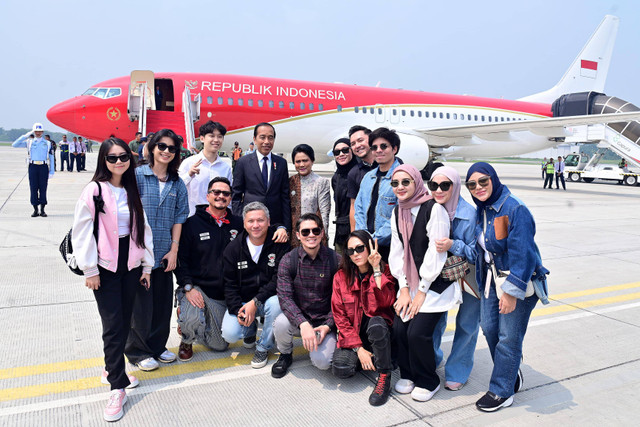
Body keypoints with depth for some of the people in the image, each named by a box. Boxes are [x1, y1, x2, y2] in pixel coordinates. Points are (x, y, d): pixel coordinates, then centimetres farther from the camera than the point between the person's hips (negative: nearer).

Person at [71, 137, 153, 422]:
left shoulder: (134, 191, 6)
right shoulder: (94, 191, -9)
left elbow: (143, 228, 9)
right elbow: (82, 233, -10)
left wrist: (147, 265, 8)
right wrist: (90, 270, -10)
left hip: (130, 264, 5)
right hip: (105, 267, -4)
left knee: (124, 321, 12)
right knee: (113, 325, -3)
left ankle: (112, 369, 33)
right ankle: (118, 387, 7)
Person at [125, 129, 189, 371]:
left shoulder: (177, 183, 8)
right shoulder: (137, 175, -3)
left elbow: (180, 216, 7)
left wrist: (174, 249, 1)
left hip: (164, 253, 4)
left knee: (163, 301, 11)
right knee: (140, 301, 4)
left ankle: (157, 346, 29)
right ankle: (138, 351, 22)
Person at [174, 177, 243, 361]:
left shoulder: (237, 224, 3)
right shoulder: (192, 223, -6)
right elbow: (180, 258, -8)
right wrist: (188, 287, -19)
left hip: (224, 294, 4)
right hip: (197, 287, -4)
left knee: (220, 345, 10)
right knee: (191, 321, -34)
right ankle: (186, 341, 5)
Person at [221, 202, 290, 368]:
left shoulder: (279, 245, -12)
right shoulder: (233, 248, -3)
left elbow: (279, 279, -17)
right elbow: (229, 284, -1)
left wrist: (255, 302, -26)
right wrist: (238, 310, -17)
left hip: (268, 297, -1)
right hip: (242, 301, 2)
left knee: (276, 303, -35)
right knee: (230, 334, -19)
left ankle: (263, 348, -7)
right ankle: (250, 328, 21)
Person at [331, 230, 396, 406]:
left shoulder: (385, 271, -4)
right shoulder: (341, 276, -1)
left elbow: (386, 302, -22)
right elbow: (339, 316, -5)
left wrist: (376, 269, -23)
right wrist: (359, 349, -13)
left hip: (378, 328, -1)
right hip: (352, 333, 2)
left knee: (376, 325, -37)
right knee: (341, 369, -26)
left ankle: (384, 378, -16)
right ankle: (359, 358, 10)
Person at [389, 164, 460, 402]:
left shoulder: (434, 209, -16)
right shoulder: (397, 213, 6)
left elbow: (436, 253, -17)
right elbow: (397, 251, 6)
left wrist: (422, 291, -13)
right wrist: (404, 288, -1)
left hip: (435, 283, -6)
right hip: (410, 283, 6)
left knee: (417, 333, -12)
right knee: (399, 329, -3)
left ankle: (428, 382, 14)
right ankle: (408, 375, 23)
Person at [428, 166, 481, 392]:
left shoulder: (470, 214, -25)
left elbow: (477, 253, -21)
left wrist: (454, 245, -38)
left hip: (468, 277, -3)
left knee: (466, 324, 8)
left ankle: (457, 372, 29)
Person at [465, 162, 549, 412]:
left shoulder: (515, 209, -21)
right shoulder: (482, 210, 4)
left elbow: (522, 254, -23)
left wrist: (512, 292, -22)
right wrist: (477, 276, 14)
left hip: (520, 281, -7)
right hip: (492, 279, 8)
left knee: (509, 337, 2)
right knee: (489, 328, 12)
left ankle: (502, 392, 18)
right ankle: (511, 375, 35)